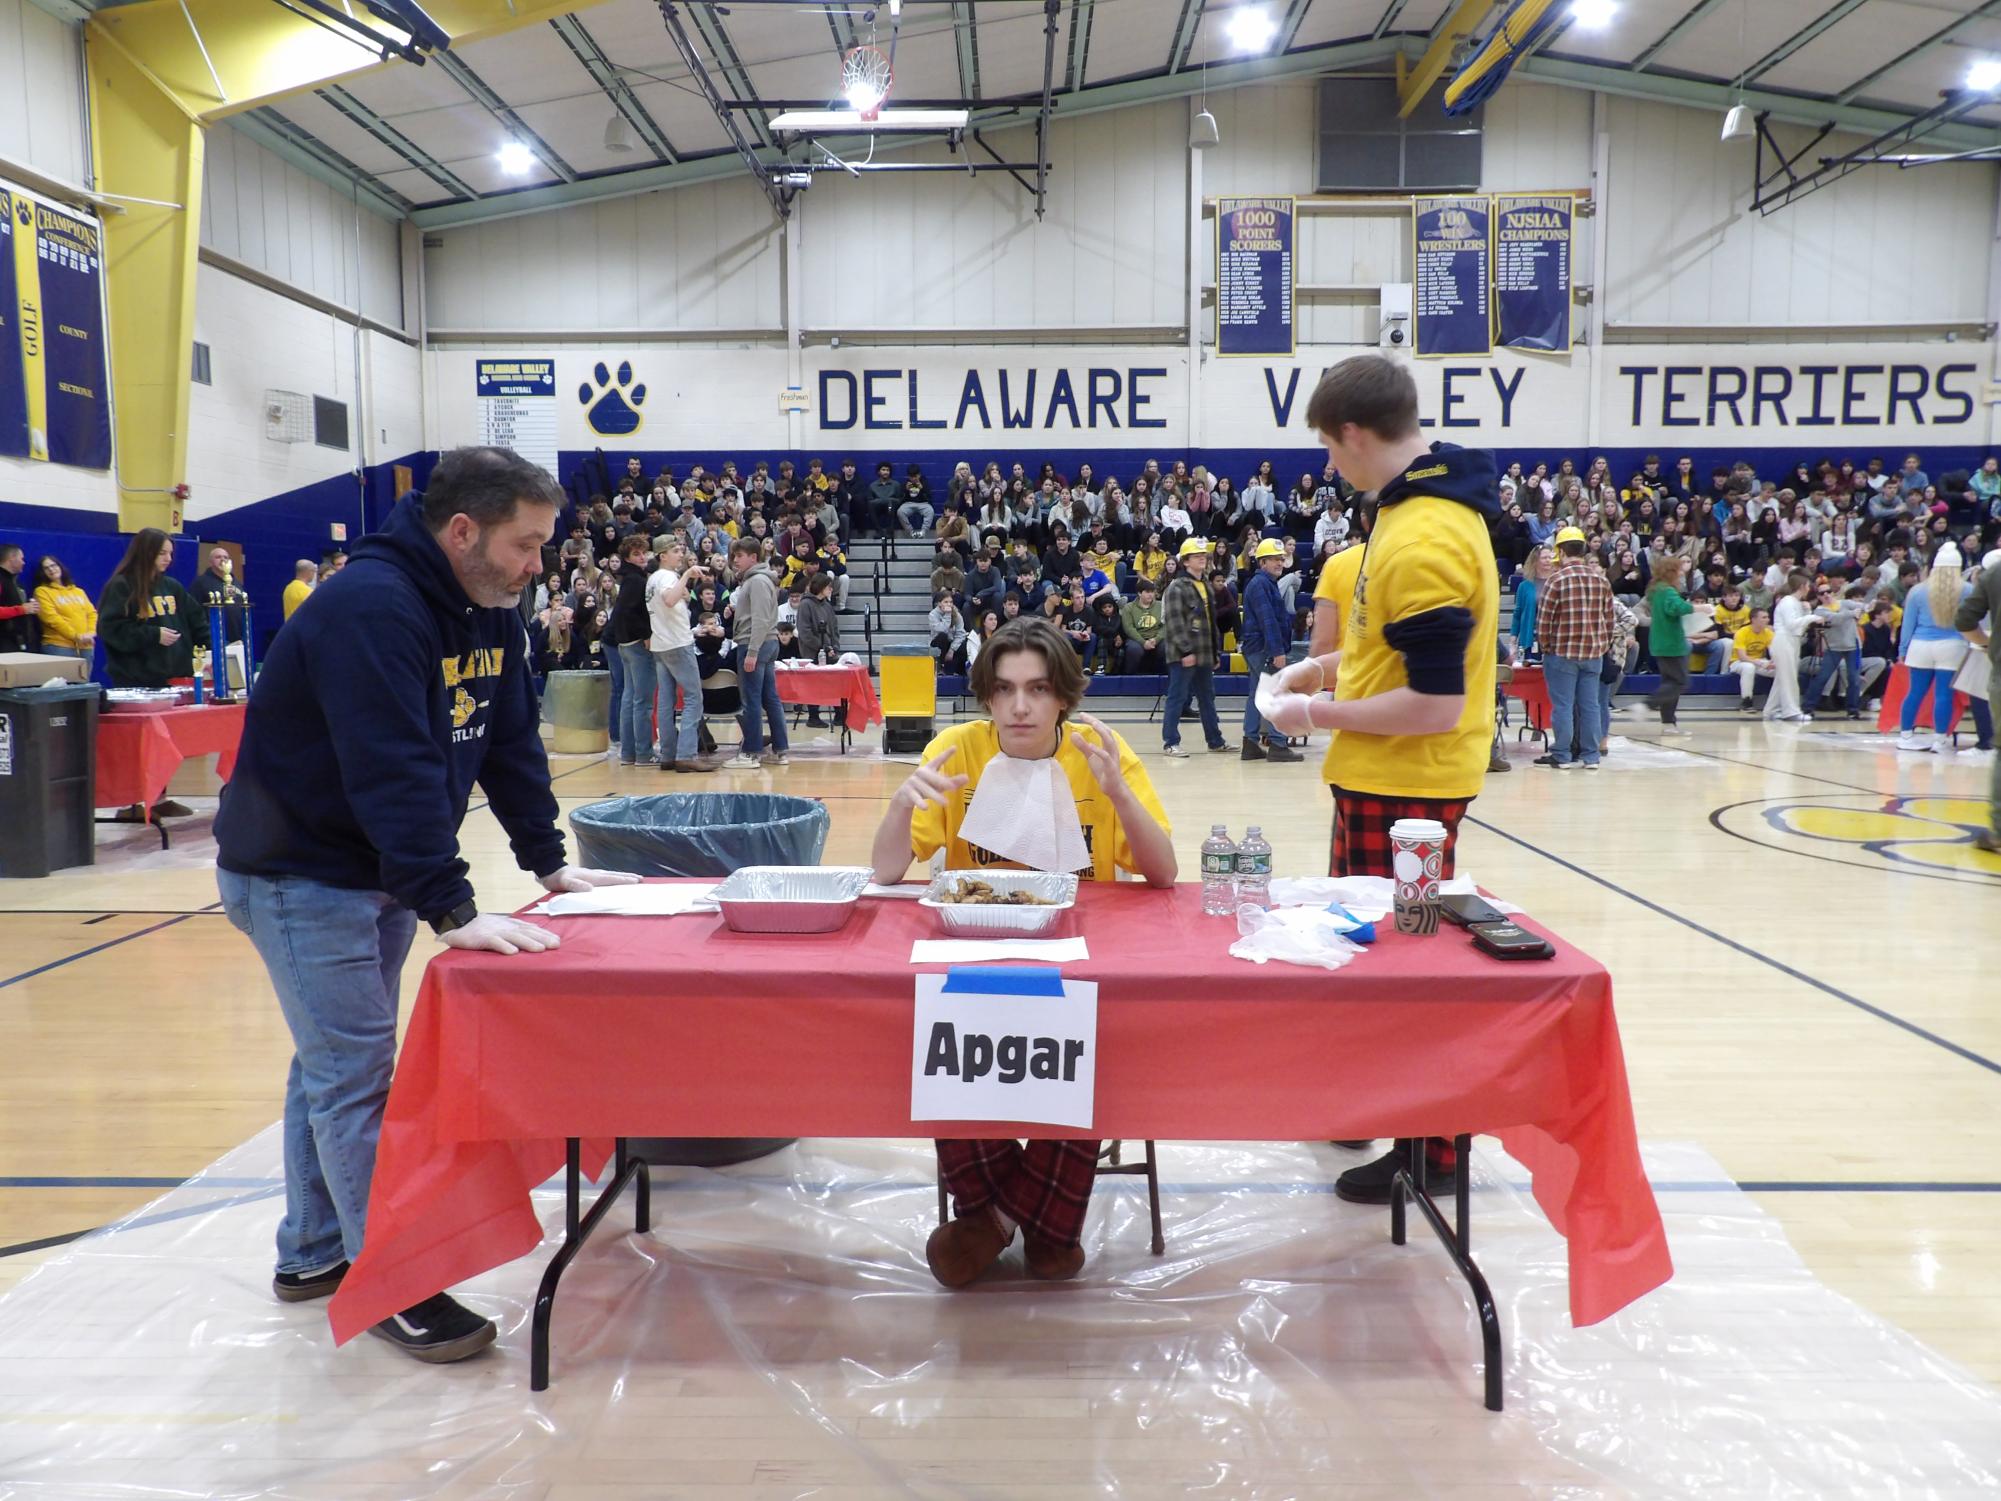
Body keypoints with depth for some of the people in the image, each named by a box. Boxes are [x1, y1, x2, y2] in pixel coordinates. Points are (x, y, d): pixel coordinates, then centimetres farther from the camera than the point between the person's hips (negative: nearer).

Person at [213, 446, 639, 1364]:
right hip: (298, 872, -9)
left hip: (379, 868, 9)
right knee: (355, 1073, -5)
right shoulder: (370, 610, -28)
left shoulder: (490, 611, 1)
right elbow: (395, 775, -35)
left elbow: (513, 745, 6)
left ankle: (313, 1254, 30)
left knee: (336, 1059, 17)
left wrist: (550, 863, 3)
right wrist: (454, 913, -36)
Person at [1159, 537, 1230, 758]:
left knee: (1207, 697, 14)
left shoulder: (1206, 587, 17)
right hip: (1183, 655, -8)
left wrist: (1215, 653, 20)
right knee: (1177, 697, -5)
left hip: (1204, 654, 9)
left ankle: (1215, 740, 23)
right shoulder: (1177, 587, -10)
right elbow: (1174, 622, -18)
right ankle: (1170, 742, 0)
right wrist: (1185, 651, -22)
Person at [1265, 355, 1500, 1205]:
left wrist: (1318, 713, -16)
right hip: (1389, 776, 10)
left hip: (1404, 783, -10)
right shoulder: (1425, 505, 8)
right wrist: (1330, 665, 13)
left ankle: (1431, 1150, 19)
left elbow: (1435, 704, -26)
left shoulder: (1420, 542, -24)